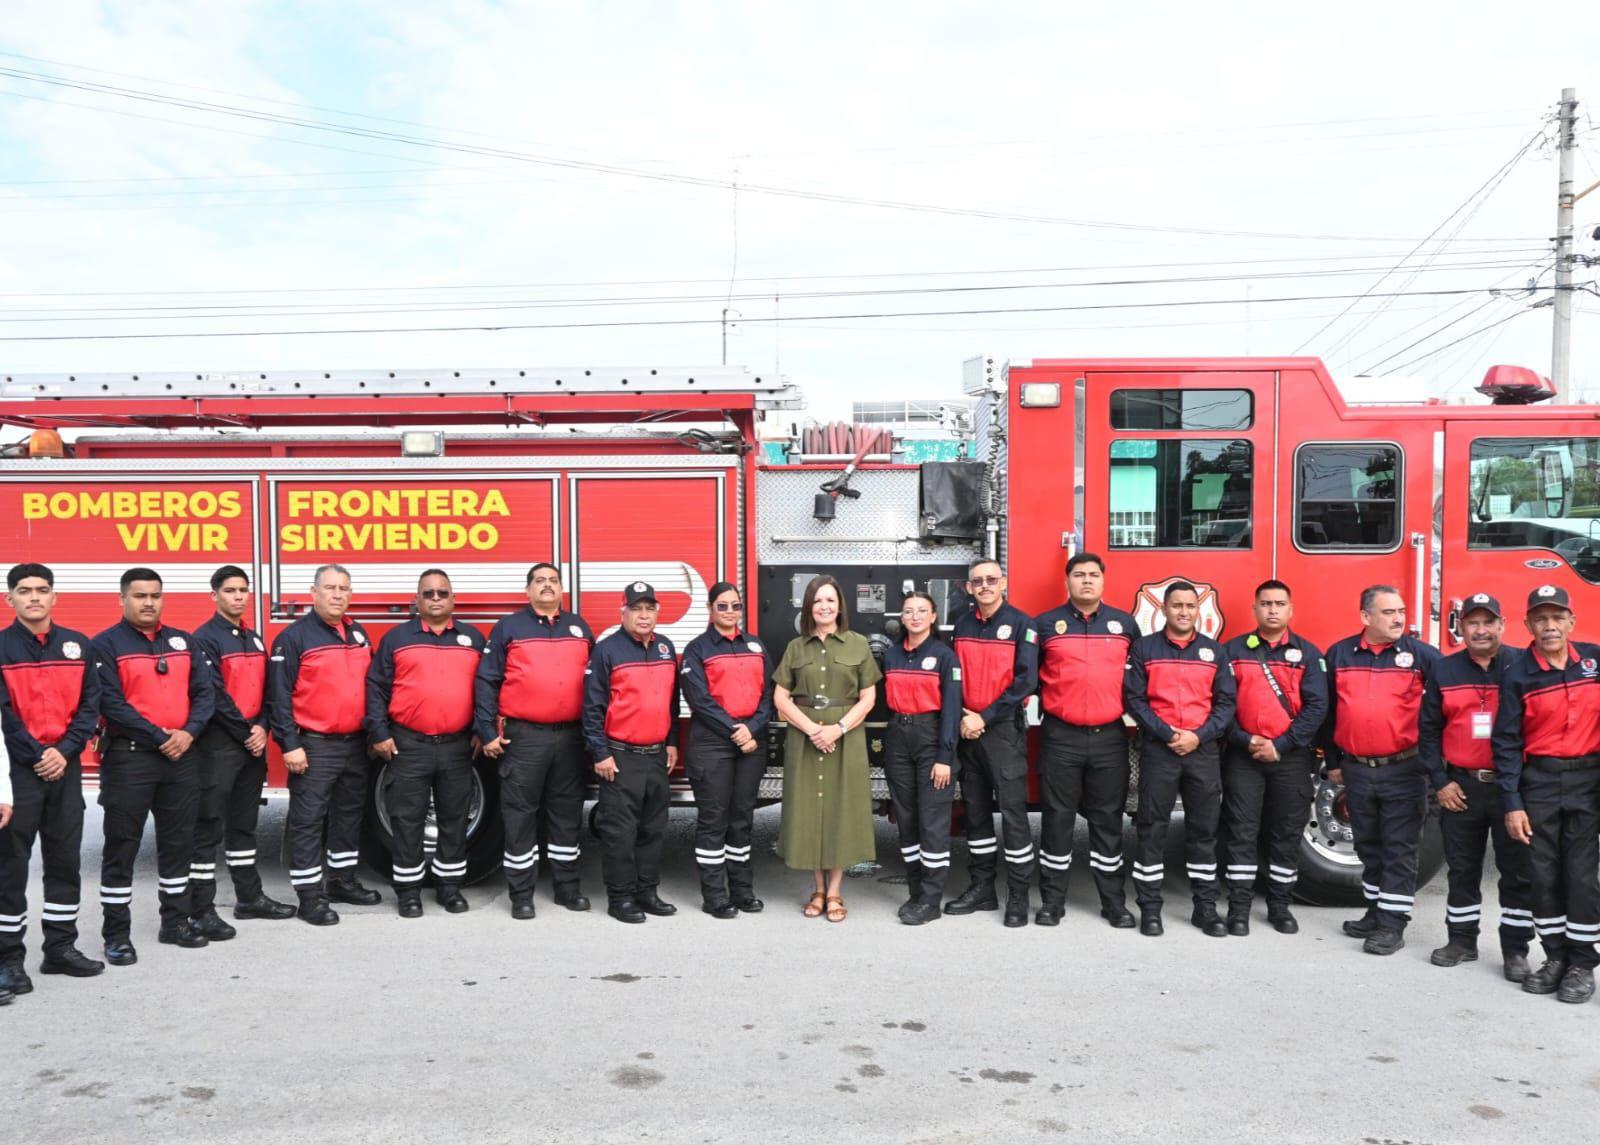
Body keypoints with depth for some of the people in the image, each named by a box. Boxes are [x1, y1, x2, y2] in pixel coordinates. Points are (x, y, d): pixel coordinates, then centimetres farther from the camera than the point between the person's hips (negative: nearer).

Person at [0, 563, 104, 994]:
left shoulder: (77, 645, 8)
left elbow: (90, 704, 4)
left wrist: (64, 751, -8)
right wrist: (35, 756, -13)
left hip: (65, 767, 4)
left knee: (65, 860, 10)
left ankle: (61, 948, 21)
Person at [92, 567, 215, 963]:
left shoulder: (184, 642, 11)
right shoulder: (105, 645, -4)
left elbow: (204, 692, 5)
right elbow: (111, 704, -13)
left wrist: (188, 732, -12)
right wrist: (159, 738, -16)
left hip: (182, 755, 5)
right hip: (129, 756, -5)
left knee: (178, 841, 11)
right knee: (122, 845, 1)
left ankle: (176, 921, 22)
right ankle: (116, 933, 9)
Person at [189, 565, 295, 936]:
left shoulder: (254, 639, 15)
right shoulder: (205, 638, -9)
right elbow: (214, 695, -15)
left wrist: (261, 728, -3)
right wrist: (245, 733, -13)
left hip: (253, 743, 8)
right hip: (218, 744, -8)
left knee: (244, 823, 15)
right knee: (209, 827, -5)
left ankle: (250, 897, 23)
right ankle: (202, 909, -1)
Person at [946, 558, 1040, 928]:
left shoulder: (1020, 624, -6)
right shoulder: (962, 624, 10)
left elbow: (1025, 682, -11)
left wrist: (985, 718, -13)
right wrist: (963, 716, -4)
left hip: (1004, 729, -5)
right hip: (968, 729, 5)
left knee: (1012, 810, -5)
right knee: (975, 810, 10)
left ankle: (1019, 894, 4)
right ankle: (981, 887, 20)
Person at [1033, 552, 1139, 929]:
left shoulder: (1125, 624, 7)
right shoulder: (1046, 624, 2)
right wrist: (1047, 705, 3)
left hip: (1109, 738, 1)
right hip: (1060, 737, -1)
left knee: (1108, 819, 8)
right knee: (1057, 817, 4)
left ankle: (1114, 901, 17)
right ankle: (1052, 899, 13)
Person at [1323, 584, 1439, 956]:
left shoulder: (1422, 655, -4)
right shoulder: (1339, 654, 4)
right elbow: (1328, 711, 11)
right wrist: (1332, 762, 12)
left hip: (1404, 771, -3)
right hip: (1356, 770, 3)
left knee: (1400, 850, 1)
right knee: (1369, 847, 15)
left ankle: (1393, 924, 8)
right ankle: (1376, 912, 28)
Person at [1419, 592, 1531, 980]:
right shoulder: (1445, 671, 4)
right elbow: (1428, 729, 7)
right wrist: (1440, 782, 0)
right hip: (1461, 787, 2)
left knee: (1517, 871, 4)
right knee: (1462, 868, 12)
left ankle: (1515, 950, 15)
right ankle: (1462, 940, 23)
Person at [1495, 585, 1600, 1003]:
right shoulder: (1517, 675, -4)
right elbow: (1506, 743, -4)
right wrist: (1511, 803, -9)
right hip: (1539, 783, 0)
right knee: (1543, 873, 5)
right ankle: (1556, 957, 17)